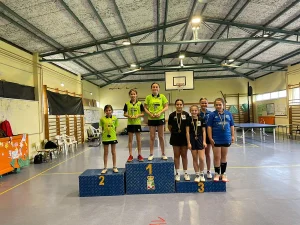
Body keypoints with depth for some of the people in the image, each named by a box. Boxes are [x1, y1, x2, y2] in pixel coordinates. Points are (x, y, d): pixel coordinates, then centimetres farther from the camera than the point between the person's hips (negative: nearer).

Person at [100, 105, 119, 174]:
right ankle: (105, 168, 21)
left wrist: (114, 134, -7)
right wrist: (104, 133, -10)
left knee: (113, 152, 11)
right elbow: (102, 128, 2)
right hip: (105, 138, 0)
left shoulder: (115, 118, -2)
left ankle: (114, 167, 22)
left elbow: (115, 128, 3)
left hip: (113, 137, 0)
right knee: (106, 153, 10)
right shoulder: (102, 119, -4)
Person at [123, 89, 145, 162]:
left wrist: (138, 115, -16)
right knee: (130, 140, 6)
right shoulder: (127, 104, 1)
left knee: (138, 139, 6)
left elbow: (142, 113, 2)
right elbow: (125, 114, 5)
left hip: (137, 123, -1)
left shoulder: (139, 103, -1)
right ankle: (130, 155, 14)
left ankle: (139, 155, 16)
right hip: (130, 123, 1)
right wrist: (129, 116, -15)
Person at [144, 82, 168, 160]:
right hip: (151, 119, 0)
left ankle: (163, 154, 17)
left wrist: (160, 113, -16)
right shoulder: (148, 97, -1)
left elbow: (166, 107, -1)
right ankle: (151, 154, 16)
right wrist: (150, 114, -15)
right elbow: (145, 108, 1)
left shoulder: (162, 96, 0)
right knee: (152, 137, 6)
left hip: (160, 118, 0)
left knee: (161, 137, 7)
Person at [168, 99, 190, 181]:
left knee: (184, 155, 9)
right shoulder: (172, 115, -2)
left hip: (184, 137, 0)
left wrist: (187, 133, 0)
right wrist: (174, 132, 3)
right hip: (175, 137, 0)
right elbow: (169, 126, 7)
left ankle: (185, 173, 20)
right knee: (176, 155, 9)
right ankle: (177, 173, 19)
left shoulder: (186, 114, -3)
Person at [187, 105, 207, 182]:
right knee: (195, 158, 7)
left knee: (201, 158, -5)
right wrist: (188, 143, -5)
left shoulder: (201, 119, 0)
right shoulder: (189, 120, -2)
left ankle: (202, 174, 16)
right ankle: (197, 175, 20)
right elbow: (187, 132, -2)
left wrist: (204, 141, -5)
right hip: (192, 140, 0)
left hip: (200, 139, 0)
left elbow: (204, 131, 2)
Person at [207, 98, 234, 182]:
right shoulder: (212, 114, -7)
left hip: (226, 139, 3)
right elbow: (209, 127, -7)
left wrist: (232, 135, 6)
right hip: (216, 139, -3)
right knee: (217, 157, 3)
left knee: (224, 157, 14)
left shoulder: (228, 114, 2)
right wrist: (210, 138, -11)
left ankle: (223, 174, 26)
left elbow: (232, 125, 9)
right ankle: (217, 174, 18)